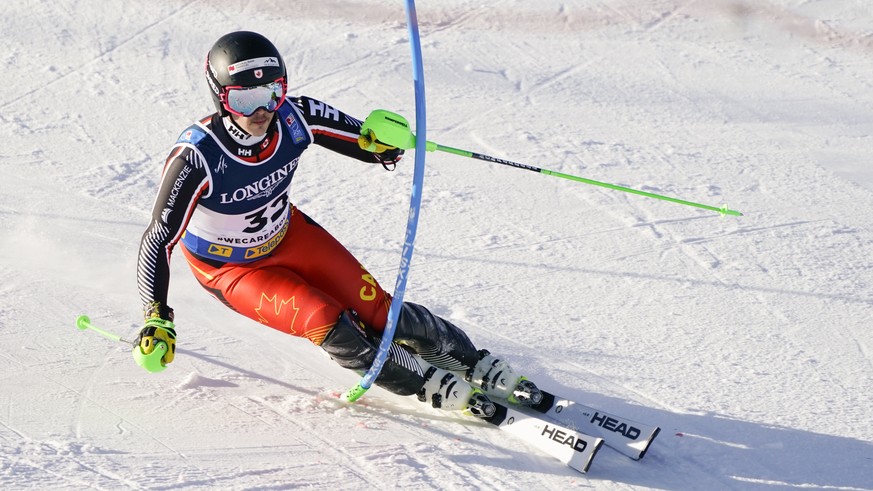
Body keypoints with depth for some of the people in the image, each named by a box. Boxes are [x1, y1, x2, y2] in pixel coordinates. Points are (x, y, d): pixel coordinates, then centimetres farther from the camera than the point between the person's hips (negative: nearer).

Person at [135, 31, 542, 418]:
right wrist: (156, 319, -41)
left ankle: (480, 367, 16)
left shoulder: (295, 117, -25)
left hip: (288, 235, 4)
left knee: (378, 310, -3)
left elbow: (370, 145, -12)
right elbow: (159, 239, -32)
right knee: (329, 325, -22)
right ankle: (439, 388, -7)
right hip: (229, 268, -3)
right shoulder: (197, 157, -36)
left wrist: (385, 141, -37)